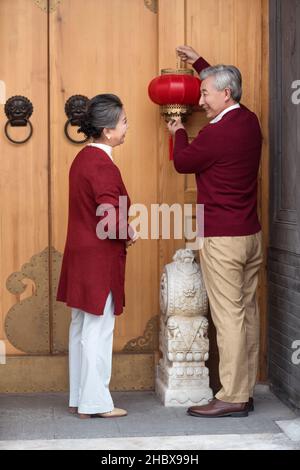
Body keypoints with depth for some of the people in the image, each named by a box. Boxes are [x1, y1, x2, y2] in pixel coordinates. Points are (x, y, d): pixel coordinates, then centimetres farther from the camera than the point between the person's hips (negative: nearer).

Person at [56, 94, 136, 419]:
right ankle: (95, 403, 6)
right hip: (99, 259, -10)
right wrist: (129, 235, -8)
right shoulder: (103, 165, -20)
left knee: (81, 327, 14)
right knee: (98, 329, -2)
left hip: (80, 255, 10)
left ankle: (78, 398, 23)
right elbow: (112, 218, -27)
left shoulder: (83, 158, 10)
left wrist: (121, 232, 8)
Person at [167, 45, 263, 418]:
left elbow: (182, 162, 1)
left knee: (228, 316, -6)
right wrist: (199, 63, 40)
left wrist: (178, 132, 19)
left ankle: (232, 398, -2)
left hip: (222, 239, -9)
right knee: (247, 312, 9)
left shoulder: (216, 133, -17)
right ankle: (245, 392, 16)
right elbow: (225, 83, 31)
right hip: (251, 235, 9)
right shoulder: (250, 122, 9)